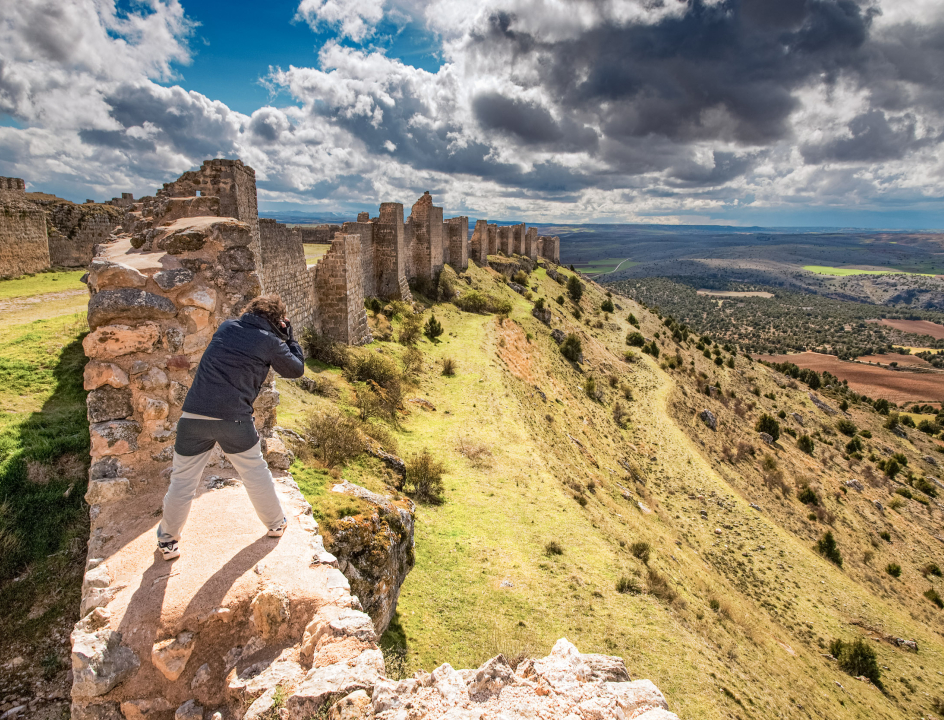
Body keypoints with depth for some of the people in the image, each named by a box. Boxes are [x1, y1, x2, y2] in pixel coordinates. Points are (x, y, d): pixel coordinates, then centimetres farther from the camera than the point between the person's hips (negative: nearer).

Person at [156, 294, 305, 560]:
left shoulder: (226, 327, 13)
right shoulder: (270, 342, 0)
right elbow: (297, 369, 11)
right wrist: (288, 336, 18)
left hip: (193, 415, 3)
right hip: (233, 418, -3)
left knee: (182, 480, 15)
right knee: (255, 472, 18)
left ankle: (168, 541, 27)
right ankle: (275, 524, 34)